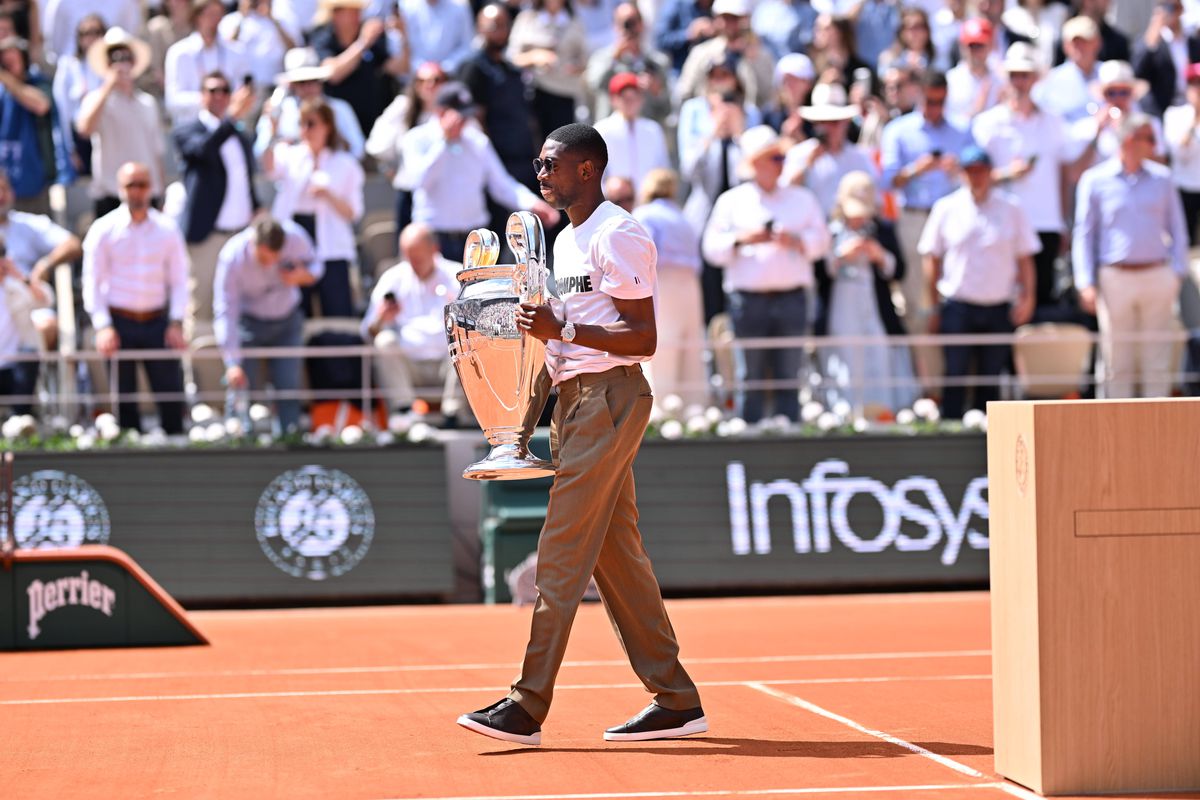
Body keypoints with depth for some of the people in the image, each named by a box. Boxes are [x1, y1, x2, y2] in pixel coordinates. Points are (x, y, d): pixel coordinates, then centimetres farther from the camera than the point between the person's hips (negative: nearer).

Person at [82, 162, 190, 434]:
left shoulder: (167, 229, 5)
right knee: (124, 398, 1)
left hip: (158, 321, 1)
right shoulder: (104, 230, -1)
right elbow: (92, 282, -2)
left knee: (171, 392, -3)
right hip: (119, 321, -1)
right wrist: (103, 326, -11)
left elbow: (179, 279, 7)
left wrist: (176, 323, -4)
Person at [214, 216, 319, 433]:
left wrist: (302, 275, -27)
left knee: (288, 389, -4)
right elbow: (225, 311, -28)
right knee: (243, 390, -11)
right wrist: (232, 363, -35)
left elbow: (315, 266, -1)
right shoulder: (232, 257, -29)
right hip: (248, 323, -2)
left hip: (287, 321, 2)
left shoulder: (296, 238, -22)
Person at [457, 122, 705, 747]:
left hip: (608, 398, -10)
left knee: (562, 552, -11)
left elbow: (643, 337, -16)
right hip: (575, 396, 10)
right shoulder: (566, 240, 19)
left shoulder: (618, 235, -11)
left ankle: (528, 706, -12)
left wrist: (562, 329, -22)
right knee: (615, 554, 9)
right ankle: (677, 701, 12)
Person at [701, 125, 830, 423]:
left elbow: (821, 241, 10)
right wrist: (740, 239, -12)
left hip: (792, 295, 1)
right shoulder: (732, 201, 10)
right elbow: (711, 248, 5)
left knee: (789, 374, -1)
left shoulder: (802, 198, 15)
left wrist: (797, 241, -8)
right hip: (748, 296, -1)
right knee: (750, 377, -2)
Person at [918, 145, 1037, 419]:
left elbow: (1024, 258, 9)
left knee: (991, 379, 4)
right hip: (958, 305, -1)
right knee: (955, 376, -4)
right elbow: (932, 259, 7)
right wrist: (934, 307, 4)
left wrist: (1026, 297, -2)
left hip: (998, 308, 1)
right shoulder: (946, 208, 4)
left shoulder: (1010, 209, 6)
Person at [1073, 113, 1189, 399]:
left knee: (1158, 360, 2)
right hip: (1115, 277, -2)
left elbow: (1177, 228, 14)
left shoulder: (1161, 178, 10)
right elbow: (1084, 234, 4)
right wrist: (1086, 283, -3)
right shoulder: (1095, 180, 3)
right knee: (1116, 362, 1)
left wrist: (1178, 272, 2)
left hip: (1157, 276, 2)